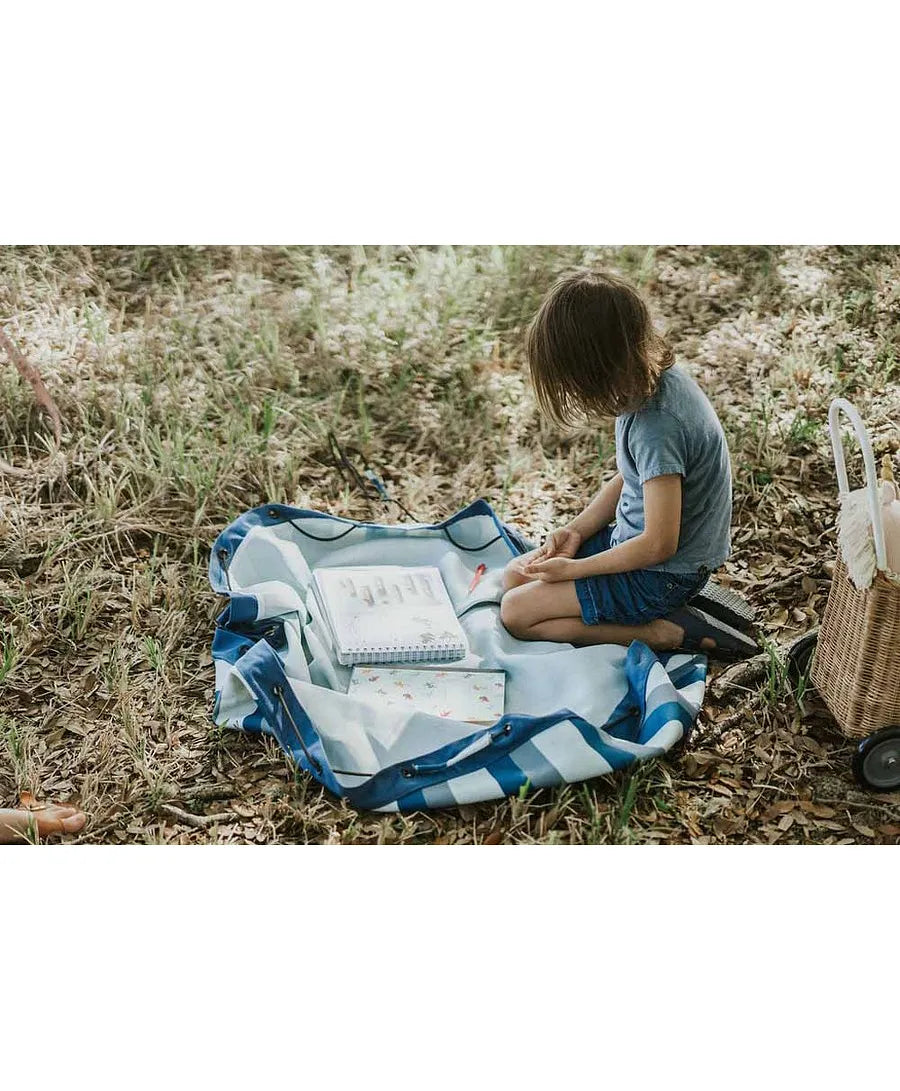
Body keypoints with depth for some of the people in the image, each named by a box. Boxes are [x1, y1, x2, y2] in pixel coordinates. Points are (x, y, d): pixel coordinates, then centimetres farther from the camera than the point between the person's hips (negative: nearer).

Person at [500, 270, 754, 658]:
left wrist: (572, 569, -15)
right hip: (632, 535, 10)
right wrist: (576, 530, -1)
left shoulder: (656, 424, -33)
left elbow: (658, 545, -27)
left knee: (516, 612, -9)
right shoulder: (655, 375, -5)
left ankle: (663, 633, -7)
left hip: (663, 574, -10)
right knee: (515, 576, 12)